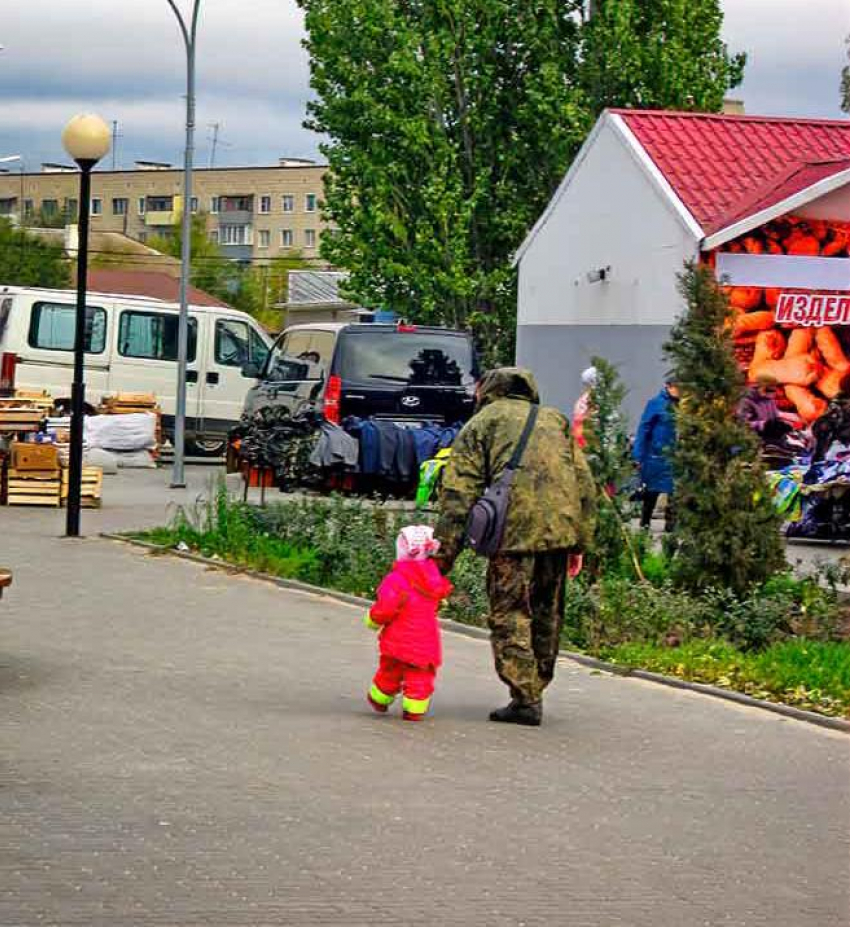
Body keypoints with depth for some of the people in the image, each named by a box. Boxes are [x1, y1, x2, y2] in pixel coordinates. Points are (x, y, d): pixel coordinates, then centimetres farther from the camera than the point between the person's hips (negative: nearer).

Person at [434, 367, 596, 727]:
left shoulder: (480, 424, 11)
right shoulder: (554, 420, 25)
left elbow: (459, 495, 1)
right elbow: (585, 485, 19)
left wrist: (445, 553, 0)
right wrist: (579, 543, 20)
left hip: (515, 529, -5)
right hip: (560, 528, 5)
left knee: (509, 616, 1)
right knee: (547, 615, 16)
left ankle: (525, 699, -5)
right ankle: (535, 692, 22)